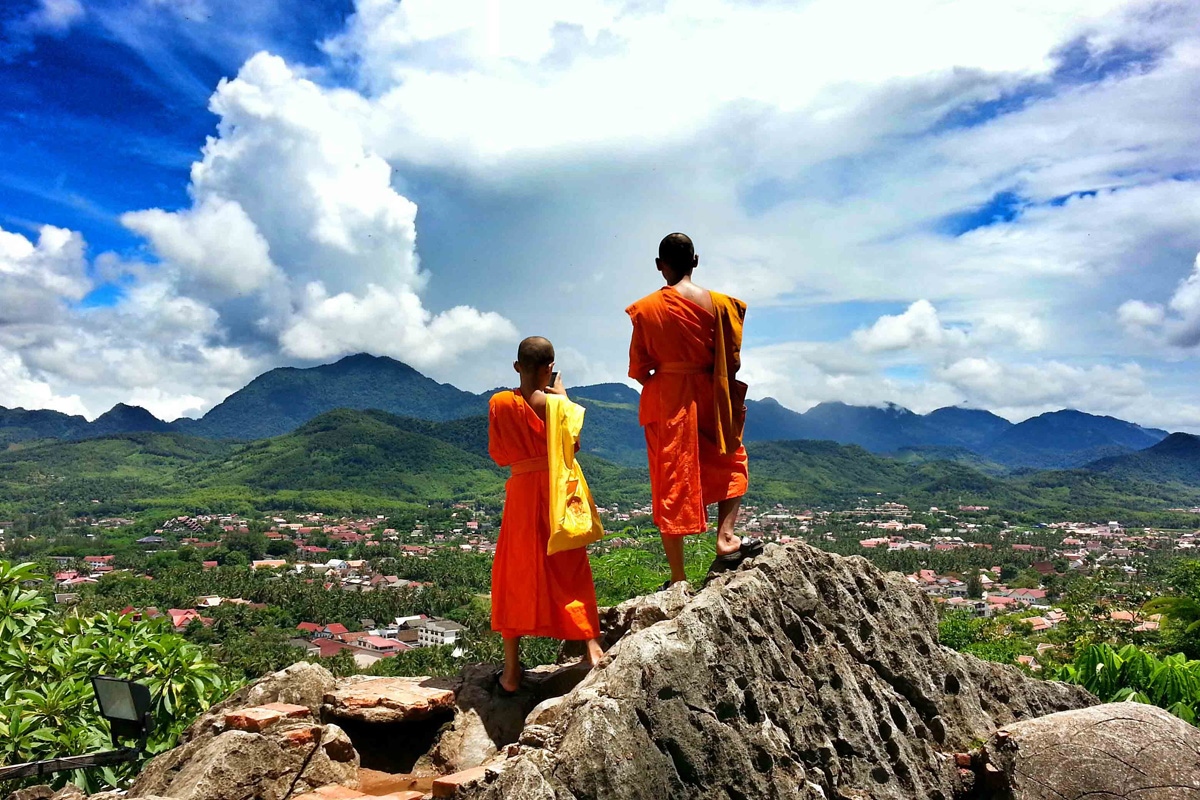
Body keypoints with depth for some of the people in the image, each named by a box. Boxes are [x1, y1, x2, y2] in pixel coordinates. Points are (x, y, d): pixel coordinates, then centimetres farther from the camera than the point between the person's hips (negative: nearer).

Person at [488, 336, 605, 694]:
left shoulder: (499, 403, -6)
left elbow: (499, 455, 1)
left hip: (521, 493, 1)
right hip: (559, 489, -1)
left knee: (515, 576, 10)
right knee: (570, 570, 12)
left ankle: (512, 671, 13)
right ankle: (592, 647, 8)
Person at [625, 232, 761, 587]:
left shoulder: (645, 308, -3)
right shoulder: (718, 303, -5)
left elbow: (638, 367, -1)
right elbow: (732, 360, -2)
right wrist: (730, 399, 12)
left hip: (664, 400, 0)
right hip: (707, 398, 0)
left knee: (670, 481, 6)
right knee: (731, 464, 23)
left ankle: (678, 577, 10)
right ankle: (725, 539, 4)